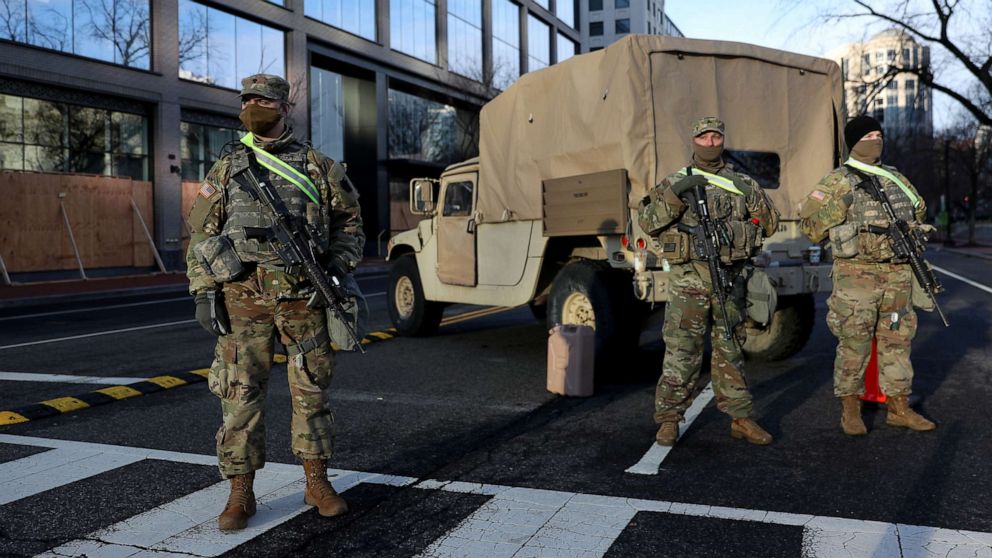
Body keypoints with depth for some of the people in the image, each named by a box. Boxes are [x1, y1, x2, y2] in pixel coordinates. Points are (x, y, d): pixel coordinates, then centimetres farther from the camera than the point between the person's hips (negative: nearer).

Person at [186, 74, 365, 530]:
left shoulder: (317, 166, 8)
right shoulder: (225, 168, 9)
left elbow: (350, 221, 14)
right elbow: (200, 235, 8)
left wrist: (337, 268, 0)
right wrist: (204, 294, -2)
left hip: (303, 294, 0)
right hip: (243, 295, 0)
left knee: (311, 389, 7)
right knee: (240, 393, 1)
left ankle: (317, 483, 20)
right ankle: (240, 494, 12)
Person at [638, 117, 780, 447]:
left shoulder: (742, 183, 13)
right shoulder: (675, 182, 7)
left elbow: (770, 225, 17)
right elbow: (648, 223, -4)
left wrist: (755, 198, 3)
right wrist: (674, 195, -14)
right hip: (689, 279, -3)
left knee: (730, 350, 11)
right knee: (682, 352, -3)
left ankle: (740, 418, 19)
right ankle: (669, 419, 7)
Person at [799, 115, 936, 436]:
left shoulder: (896, 178, 15)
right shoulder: (838, 182, -4)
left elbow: (919, 210, 29)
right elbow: (809, 224, -9)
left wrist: (913, 229, 10)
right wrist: (841, 206, -16)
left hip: (897, 274, 6)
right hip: (857, 274, -6)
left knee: (897, 340, 11)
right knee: (854, 344, -1)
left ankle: (898, 407, 21)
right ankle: (850, 409, 11)